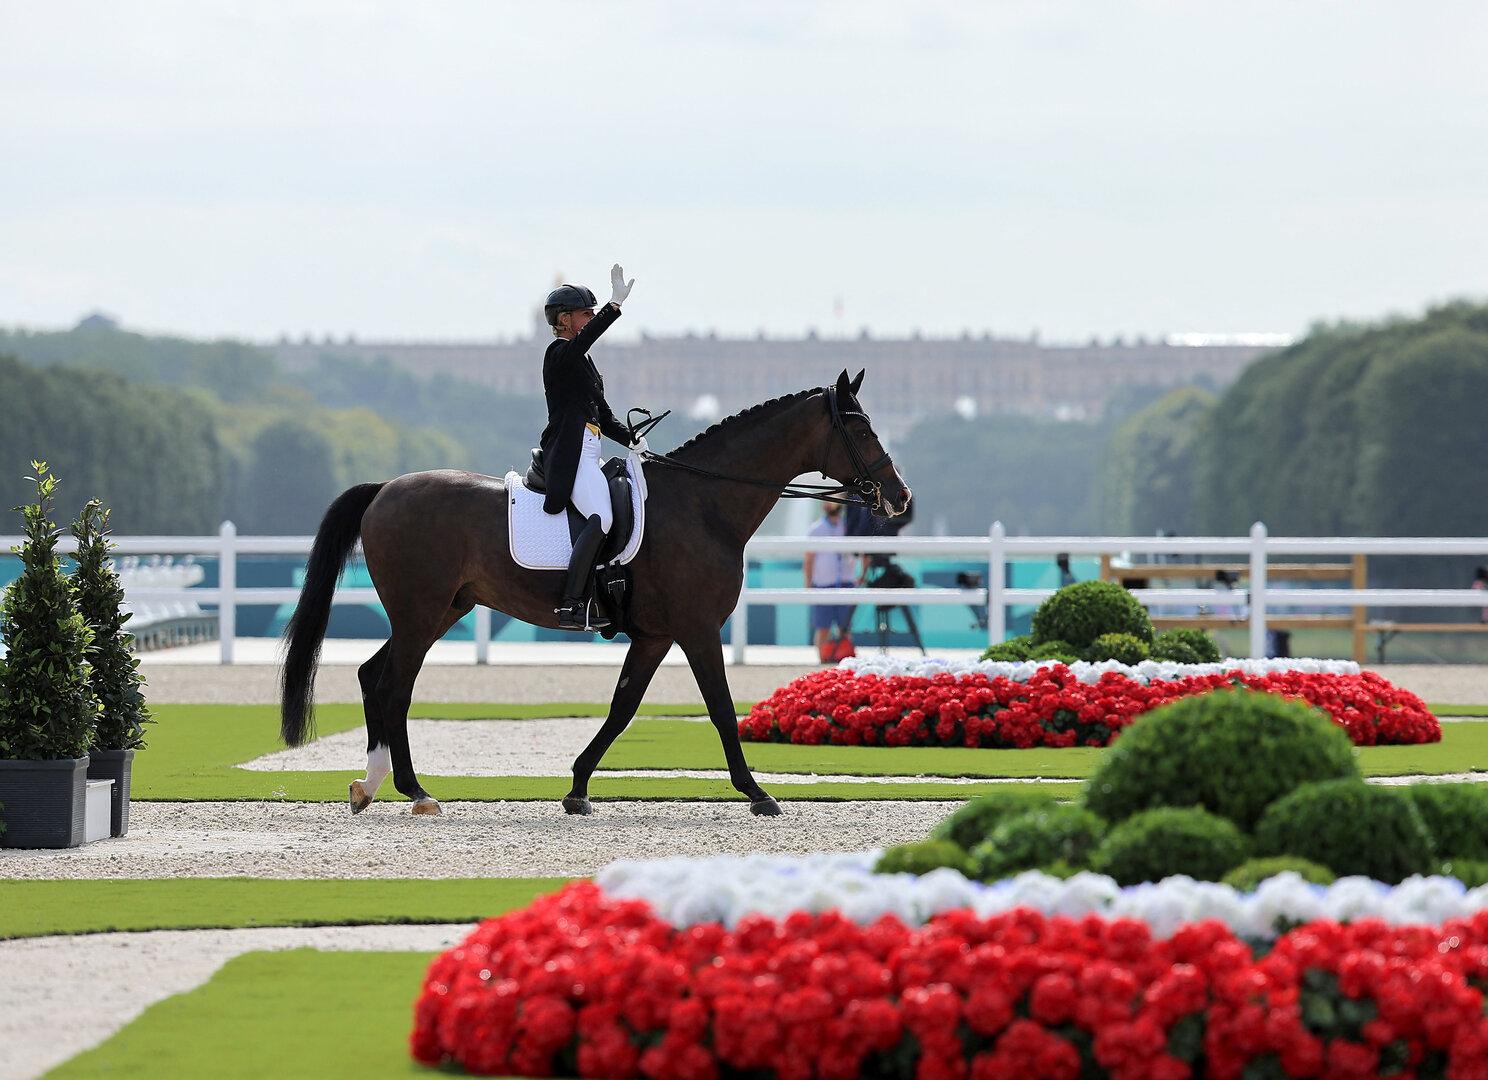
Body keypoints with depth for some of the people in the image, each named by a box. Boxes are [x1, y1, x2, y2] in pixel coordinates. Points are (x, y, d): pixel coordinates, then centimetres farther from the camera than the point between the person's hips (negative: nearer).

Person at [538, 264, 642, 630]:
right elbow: (583, 339, -30)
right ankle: (570, 607, -30)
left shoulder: (584, 361, 24)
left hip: (587, 453, 11)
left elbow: (604, 415, 26)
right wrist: (615, 306, -40)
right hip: (568, 452, -11)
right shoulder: (559, 354, -5)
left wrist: (633, 441, 11)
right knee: (601, 518, -27)